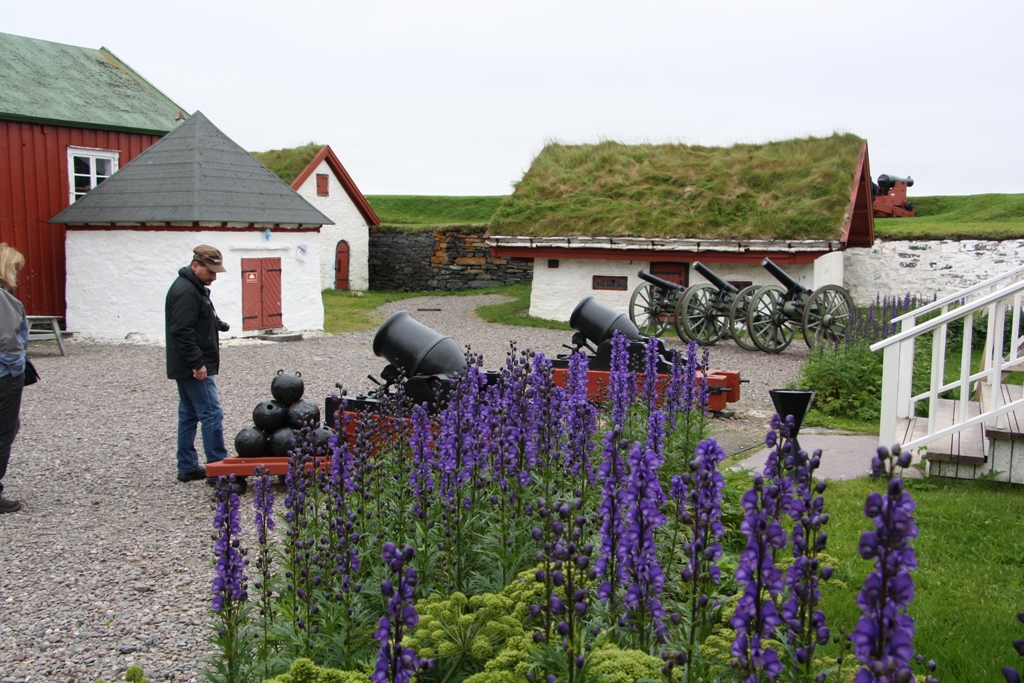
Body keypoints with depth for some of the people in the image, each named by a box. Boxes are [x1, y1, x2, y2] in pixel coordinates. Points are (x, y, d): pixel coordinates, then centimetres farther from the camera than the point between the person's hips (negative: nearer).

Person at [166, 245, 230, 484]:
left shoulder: (194, 287, 16)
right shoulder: (186, 291, -18)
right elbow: (182, 331, -25)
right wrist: (197, 363, -25)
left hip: (186, 368, 11)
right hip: (194, 369, -11)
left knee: (188, 416, 13)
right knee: (212, 414, -9)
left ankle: (187, 468, 20)